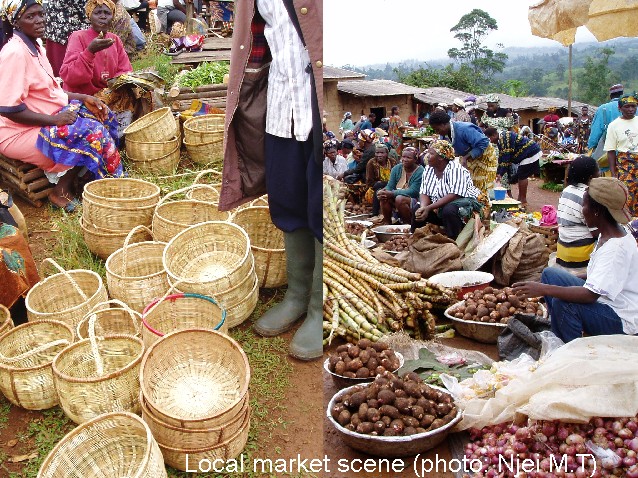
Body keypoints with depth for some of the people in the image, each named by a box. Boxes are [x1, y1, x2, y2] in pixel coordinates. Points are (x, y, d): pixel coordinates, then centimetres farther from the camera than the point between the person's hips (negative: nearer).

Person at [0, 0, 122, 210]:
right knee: (91, 132, -22)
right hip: (20, 132, -10)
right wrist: (55, 119, -23)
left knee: (102, 116, 2)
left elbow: (49, 91, 16)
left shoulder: (35, 47, 9)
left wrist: (84, 98, 2)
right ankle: (61, 191, -8)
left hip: (46, 117, 10)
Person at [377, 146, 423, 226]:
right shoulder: (397, 168, 4)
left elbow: (413, 192, -23)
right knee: (384, 197, -22)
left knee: (399, 199, -34)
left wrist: (392, 193, -32)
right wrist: (384, 191, -26)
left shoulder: (420, 171, -15)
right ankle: (387, 222, -6)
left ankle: (408, 224, -14)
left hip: (415, 201, -5)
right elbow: (389, 186, 0)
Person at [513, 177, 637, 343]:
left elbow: (590, 295, -33)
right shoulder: (607, 236, 2)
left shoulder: (617, 247, -27)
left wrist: (543, 289, -34)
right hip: (601, 299, 10)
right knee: (550, 273, 3)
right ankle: (558, 340, 8)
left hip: (621, 321, -10)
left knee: (563, 303, -31)